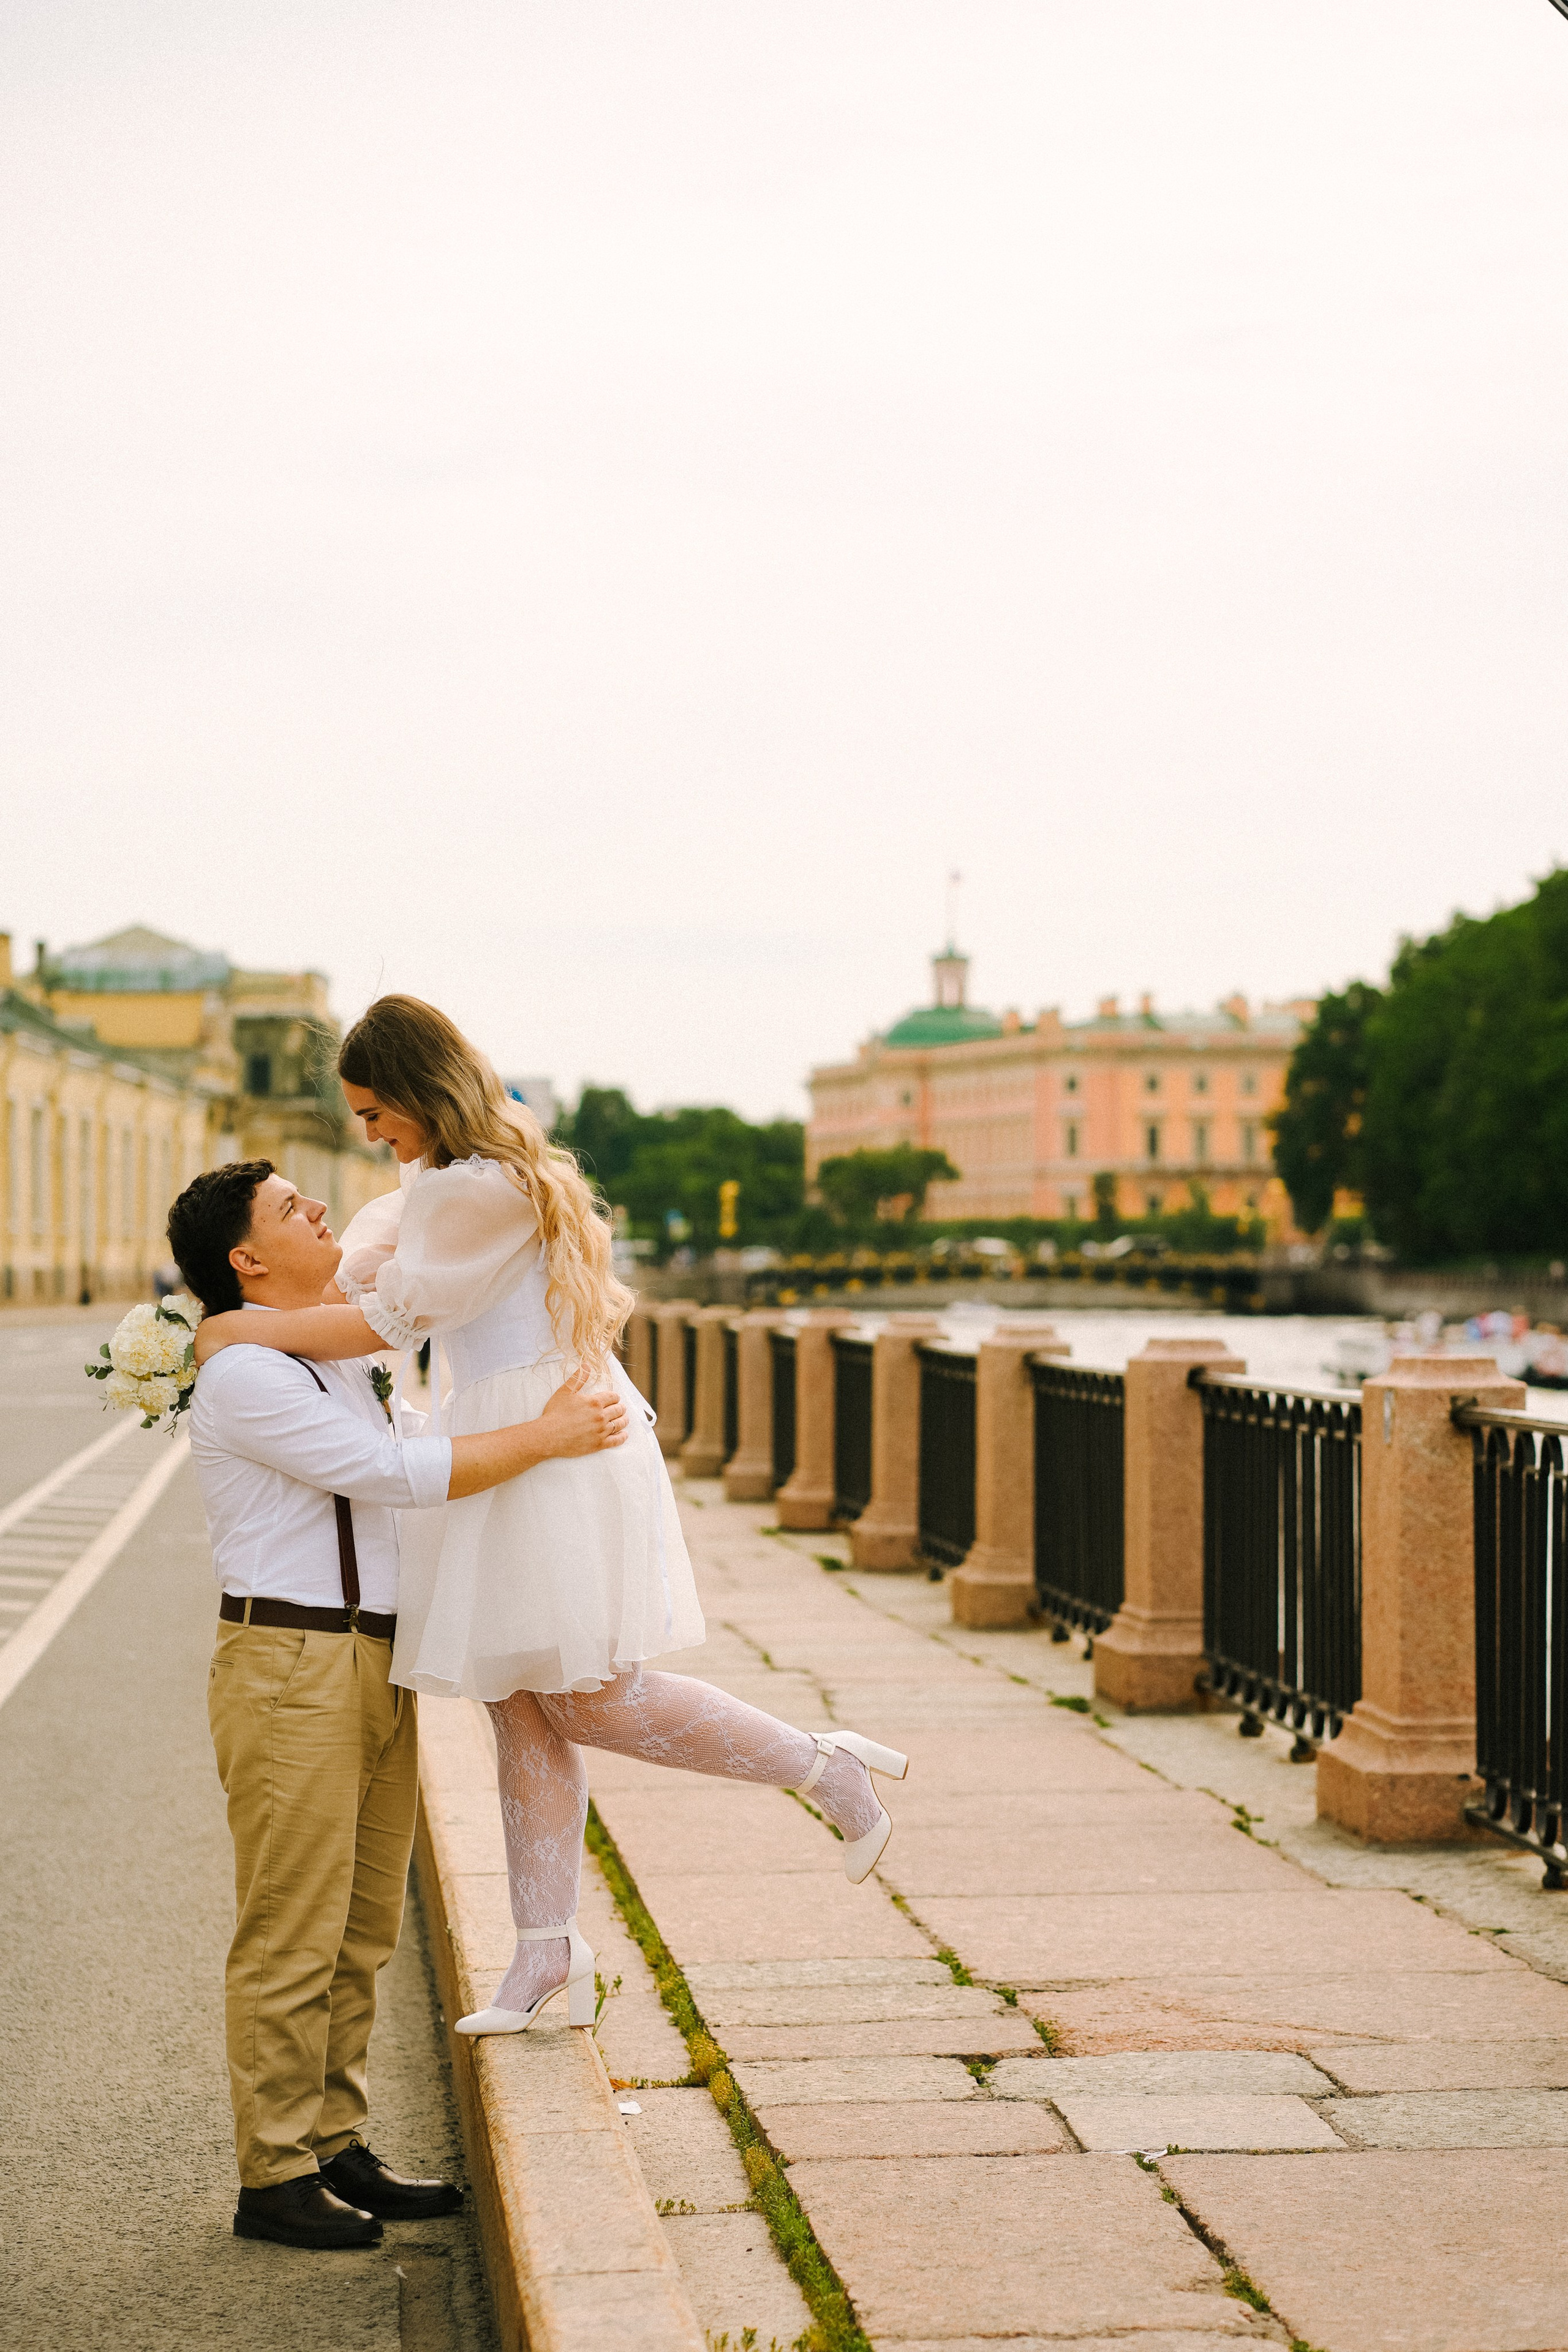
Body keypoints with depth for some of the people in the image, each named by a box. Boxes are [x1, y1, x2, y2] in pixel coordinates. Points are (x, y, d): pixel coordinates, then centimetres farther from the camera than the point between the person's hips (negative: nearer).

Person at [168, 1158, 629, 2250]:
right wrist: (549, 1436, -15)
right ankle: (275, 2176, 5)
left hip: (376, 1662, 9)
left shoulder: (334, 1354, 17)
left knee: (362, 1929, 13)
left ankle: (336, 2146, 21)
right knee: (292, 1933, -3)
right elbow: (397, 1475, -20)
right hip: (291, 1662, -9)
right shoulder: (244, 1376, -14)